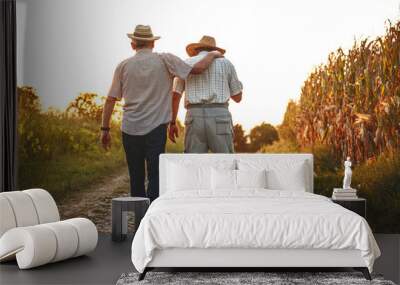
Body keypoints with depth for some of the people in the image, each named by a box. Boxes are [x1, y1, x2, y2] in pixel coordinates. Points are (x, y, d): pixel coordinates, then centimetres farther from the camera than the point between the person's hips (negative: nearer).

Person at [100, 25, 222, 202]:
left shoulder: (124, 66, 6)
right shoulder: (165, 60, -2)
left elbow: (110, 100, 5)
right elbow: (198, 69, -6)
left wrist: (105, 129, 11)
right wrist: (212, 54, 13)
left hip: (130, 129, 3)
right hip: (155, 128, -3)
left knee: (136, 177, 12)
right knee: (156, 176, -2)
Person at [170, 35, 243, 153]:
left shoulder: (186, 64, 15)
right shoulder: (225, 63, 14)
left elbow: (175, 96, 8)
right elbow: (237, 97, 18)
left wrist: (172, 123, 13)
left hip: (195, 117, 1)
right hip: (219, 116, -1)